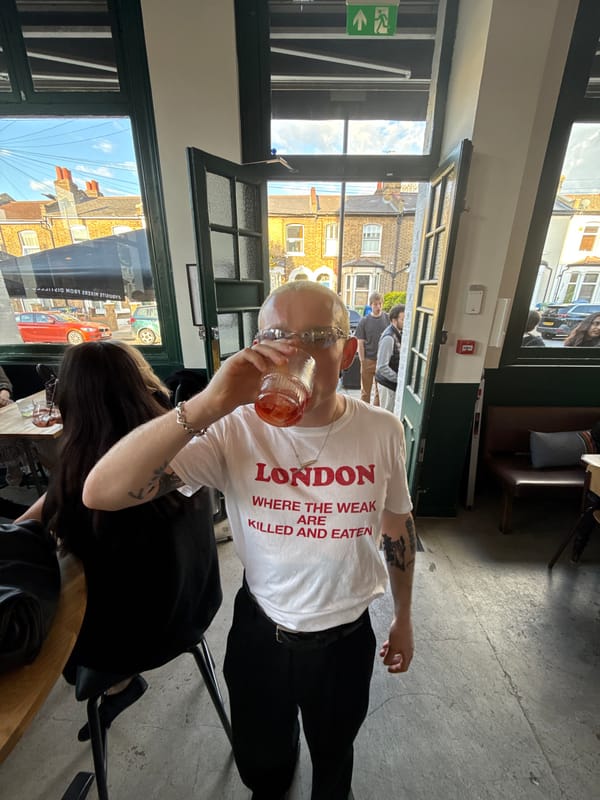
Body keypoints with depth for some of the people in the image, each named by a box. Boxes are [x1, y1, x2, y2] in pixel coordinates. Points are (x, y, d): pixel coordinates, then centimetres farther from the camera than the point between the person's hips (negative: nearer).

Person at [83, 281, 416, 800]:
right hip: (260, 631, 1)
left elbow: (397, 525, -2)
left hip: (347, 637, 1)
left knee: (335, 754, 31)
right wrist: (207, 406, -42)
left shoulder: (382, 431, -17)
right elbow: (100, 494, -29)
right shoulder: (235, 430, -23)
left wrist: (404, 618, 9)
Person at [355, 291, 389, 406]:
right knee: (365, 391, 9)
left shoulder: (388, 319, -1)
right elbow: (360, 343, -4)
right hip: (368, 360, -1)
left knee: (380, 391, 12)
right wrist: (362, 362, -9)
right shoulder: (364, 321, -5)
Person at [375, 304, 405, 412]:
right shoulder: (389, 338, -24)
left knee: (392, 411, 20)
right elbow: (382, 367, -26)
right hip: (388, 383, -8)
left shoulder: (399, 333, 2)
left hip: (394, 381, 8)